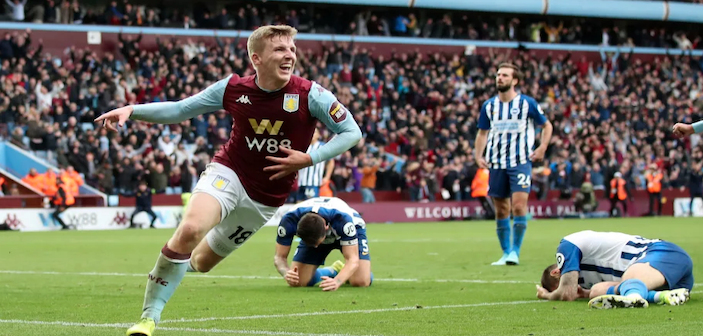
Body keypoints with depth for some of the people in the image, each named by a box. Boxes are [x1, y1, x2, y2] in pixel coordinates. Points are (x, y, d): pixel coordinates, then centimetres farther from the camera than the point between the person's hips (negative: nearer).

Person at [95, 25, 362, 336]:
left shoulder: (310, 94, -15)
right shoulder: (233, 88, -10)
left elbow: (352, 132, -8)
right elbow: (178, 110, 1)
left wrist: (309, 159, -19)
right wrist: (132, 110, -13)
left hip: (266, 198, 1)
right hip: (228, 173, -1)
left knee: (201, 262, 11)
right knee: (190, 230, -31)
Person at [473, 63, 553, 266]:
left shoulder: (527, 103, -2)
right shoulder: (489, 106, 8)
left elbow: (547, 126, 8)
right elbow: (482, 133, 18)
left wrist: (542, 148, -6)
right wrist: (478, 155, 4)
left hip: (521, 163, -4)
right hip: (496, 163, 4)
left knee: (519, 205, -16)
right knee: (501, 210, 5)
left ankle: (515, 251, -7)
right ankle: (505, 253, 15)